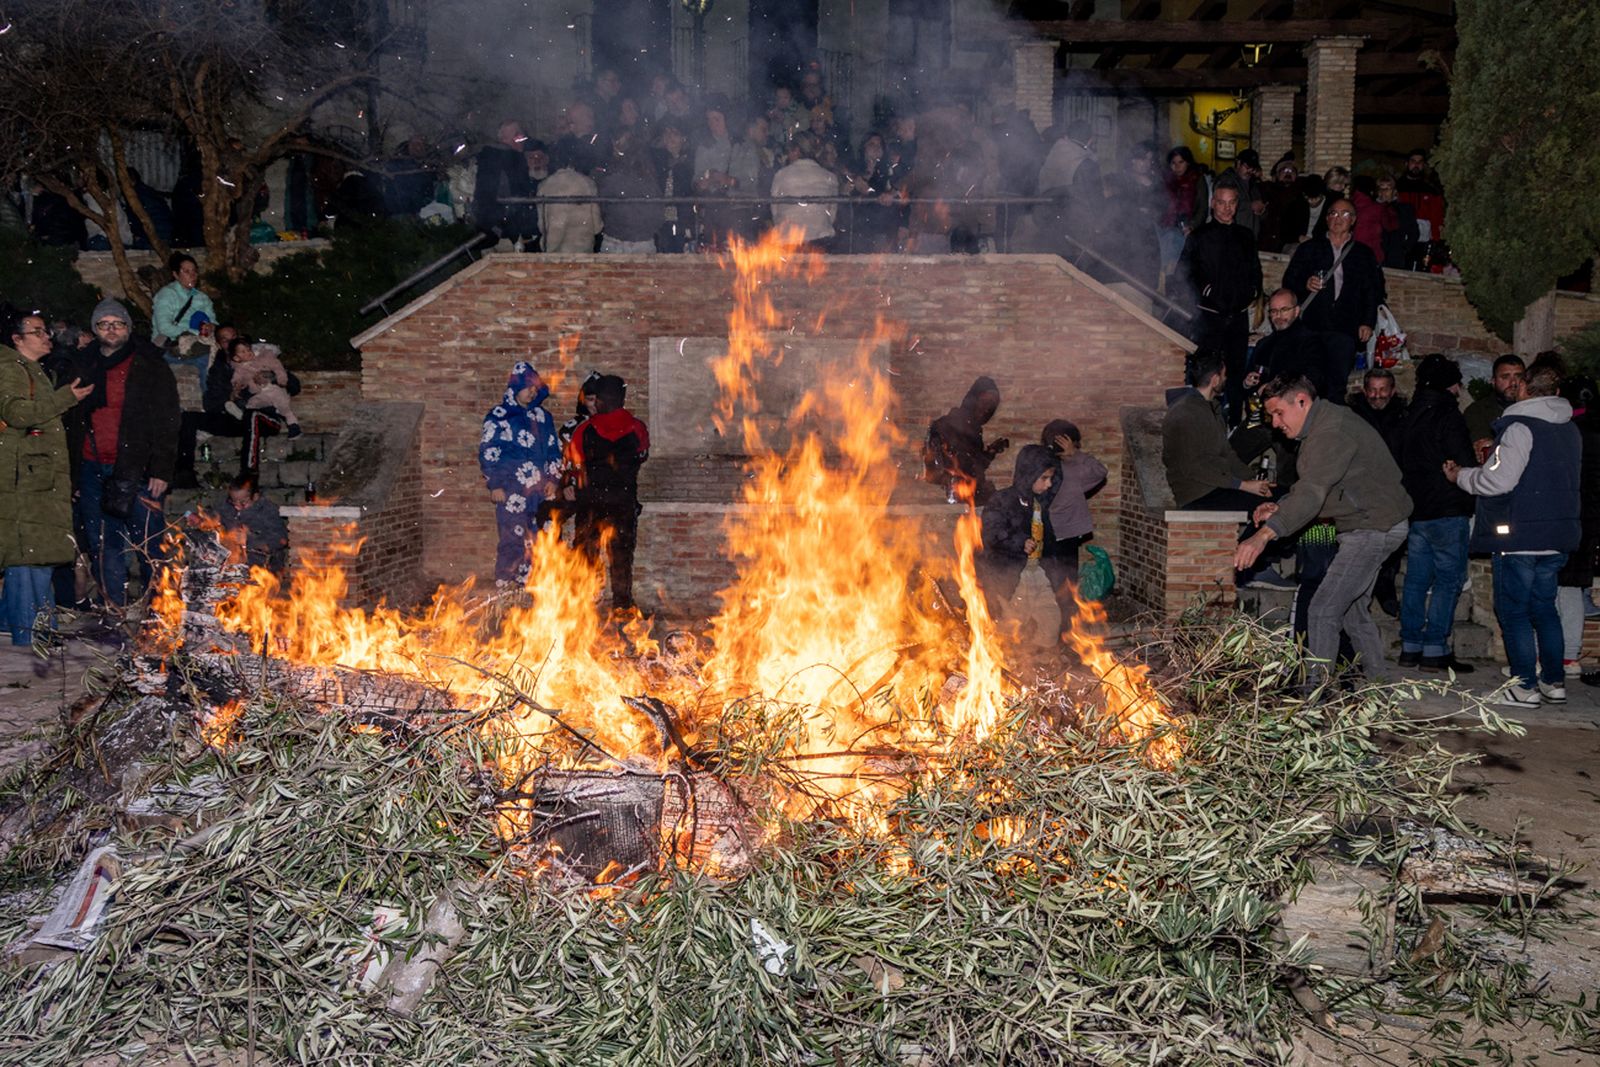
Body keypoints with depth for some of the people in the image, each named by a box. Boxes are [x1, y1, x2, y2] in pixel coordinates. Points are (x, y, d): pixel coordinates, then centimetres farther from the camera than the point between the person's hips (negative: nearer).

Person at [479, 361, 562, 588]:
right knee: (512, 539, -9)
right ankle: (504, 587, -3)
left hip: (539, 490, 5)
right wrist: (494, 484, -9)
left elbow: (554, 450, 21)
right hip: (511, 490, -5)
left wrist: (553, 478, 9)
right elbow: (487, 451, -3)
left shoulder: (543, 417, 16)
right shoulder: (499, 416, 0)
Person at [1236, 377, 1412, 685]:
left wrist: (1263, 535, -44)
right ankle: (1377, 679, 31)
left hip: (1373, 528, -11)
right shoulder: (1324, 424, 10)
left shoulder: (1333, 433, -24)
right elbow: (1311, 487, 13)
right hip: (1370, 525, 11)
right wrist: (1279, 507, -6)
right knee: (1352, 607, 20)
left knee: (1323, 611, -14)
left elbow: (1312, 492, -36)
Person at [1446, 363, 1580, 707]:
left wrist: (1460, 475, -3)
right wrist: (1496, 454, 21)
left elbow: (1496, 481, -21)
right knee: (1544, 608, 17)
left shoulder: (1521, 427, -14)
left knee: (1513, 611, 0)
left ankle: (1525, 686, 1)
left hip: (1520, 536, -8)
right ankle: (1554, 682, 20)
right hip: (1557, 537, 8)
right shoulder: (1570, 430, 12)